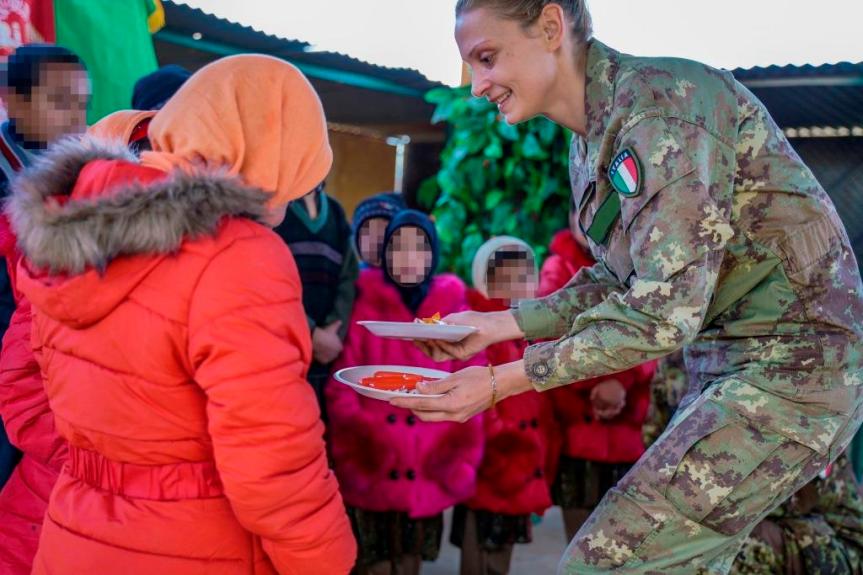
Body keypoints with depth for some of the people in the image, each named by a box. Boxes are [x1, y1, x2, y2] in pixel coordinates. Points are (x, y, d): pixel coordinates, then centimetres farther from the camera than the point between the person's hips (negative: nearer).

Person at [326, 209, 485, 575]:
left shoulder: (455, 313, 4)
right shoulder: (363, 307, -3)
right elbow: (339, 391, -5)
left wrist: (459, 464, -1)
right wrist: (353, 463, -11)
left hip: (429, 480, 2)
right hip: (370, 477, -2)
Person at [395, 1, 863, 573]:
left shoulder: (660, 99, -20)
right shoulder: (592, 141, 9)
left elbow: (666, 309, -24)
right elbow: (617, 281, 16)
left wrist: (500, 383, -20)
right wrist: (499, 324, 7)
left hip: (795, 365, -9)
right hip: (729, 365, 9)